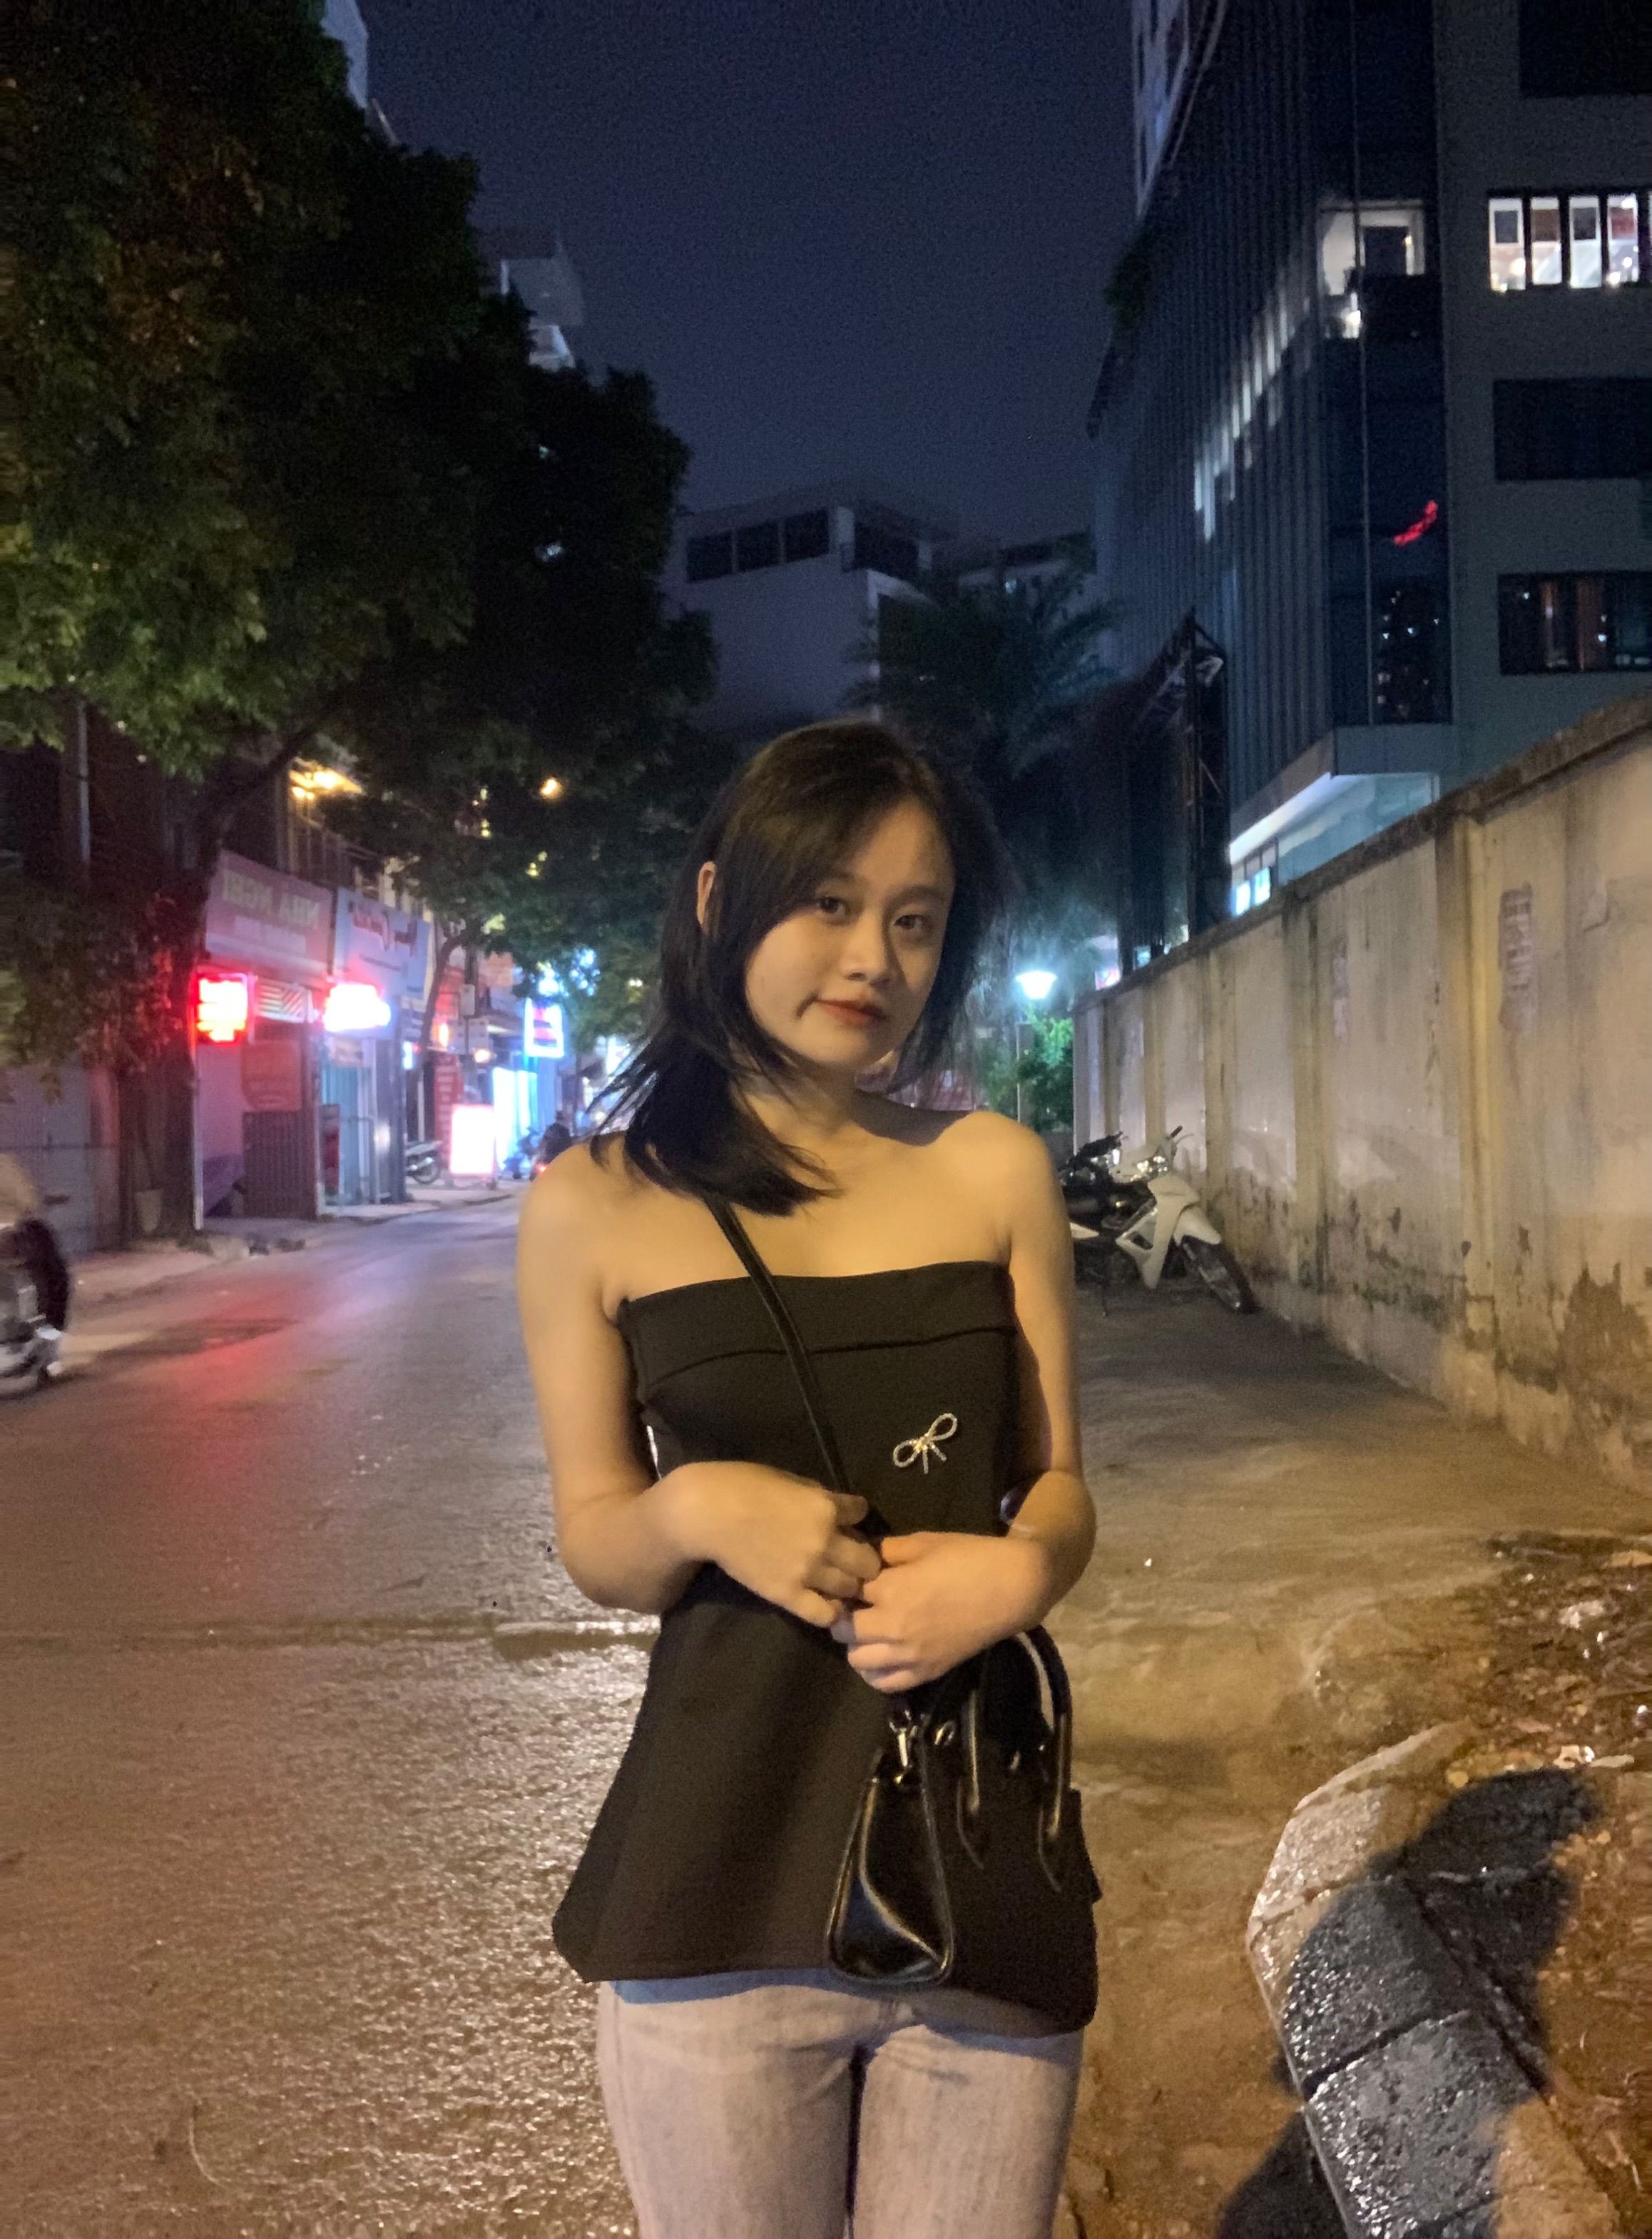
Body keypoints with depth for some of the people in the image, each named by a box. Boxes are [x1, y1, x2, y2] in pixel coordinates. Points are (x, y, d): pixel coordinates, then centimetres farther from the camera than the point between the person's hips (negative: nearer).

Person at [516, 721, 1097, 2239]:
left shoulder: (994, 1171, 3)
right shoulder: (596, 1207, -1)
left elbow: (1060, 1482, 8)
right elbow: (595, 1543, 5)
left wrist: (1021, 1571, -14)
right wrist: (699, 1508, -17)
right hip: (719, 1880, -1)